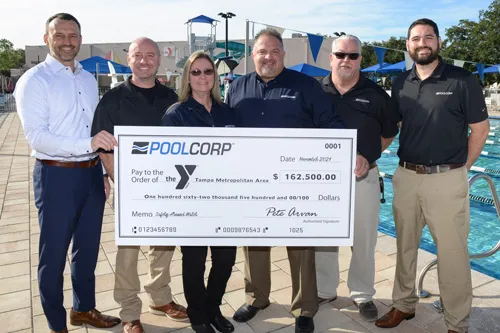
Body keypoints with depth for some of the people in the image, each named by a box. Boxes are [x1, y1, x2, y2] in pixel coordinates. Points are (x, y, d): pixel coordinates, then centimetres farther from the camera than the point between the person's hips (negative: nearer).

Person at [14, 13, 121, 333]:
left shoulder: (89, 79, 11)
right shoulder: (34, 80, -9)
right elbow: (36, 136, -20)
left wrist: (104, 171, 12)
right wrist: (87, 143, -32)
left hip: (91, 174, 6)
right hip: (56, 176, -6)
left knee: (88, 248, 19)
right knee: (54, 254, 8)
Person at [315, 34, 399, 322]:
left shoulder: (376, 95, 1)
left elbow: (389, 133, 12)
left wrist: (366, 156, 4)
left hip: (364, 178, 0)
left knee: (364, 240, 10)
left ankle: (363, 295, 29)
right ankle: (324, 290, 30)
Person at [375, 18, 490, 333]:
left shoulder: (463, 80, -5)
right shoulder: (401, 83, 7)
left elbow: (481, 128, -1)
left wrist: (460, 168, 0)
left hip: (446, 180, -4)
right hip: (406, 176, 5)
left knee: (452, 253, 4)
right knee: (405, 245, 15)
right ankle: (404, 304, 33)